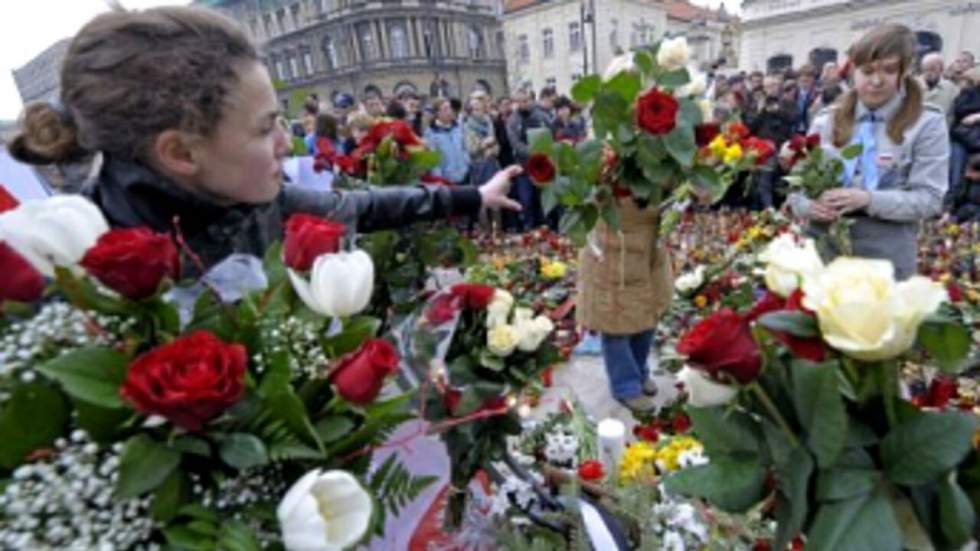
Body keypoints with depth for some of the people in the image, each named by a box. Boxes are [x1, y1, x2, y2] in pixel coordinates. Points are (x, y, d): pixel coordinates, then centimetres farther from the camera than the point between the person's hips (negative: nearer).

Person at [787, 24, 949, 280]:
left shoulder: (927, 123, 0)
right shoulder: (826, 120, 6)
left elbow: (929, 198, -5)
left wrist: (868, 199, -21)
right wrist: (810, 207, -17)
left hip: (886, 250, -2)